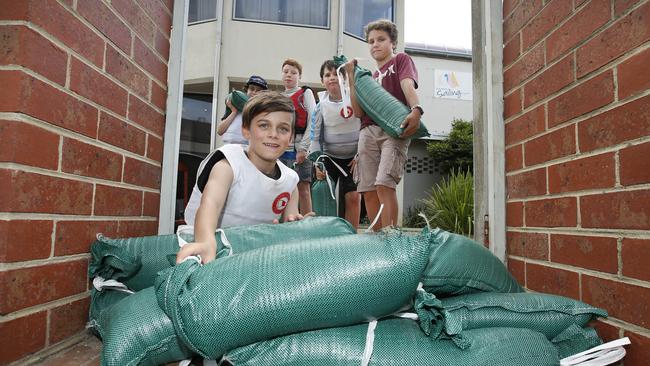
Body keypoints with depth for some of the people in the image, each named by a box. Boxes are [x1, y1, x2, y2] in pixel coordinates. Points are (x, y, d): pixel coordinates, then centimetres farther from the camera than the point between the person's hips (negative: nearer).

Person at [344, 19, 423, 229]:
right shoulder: (371, 77, 28)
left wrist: (416, 110, -27)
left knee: (384, 184, -22)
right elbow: (358, 112, 13)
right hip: (368, 132, 5)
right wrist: (351, 77, 10)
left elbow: (407, 84, -7)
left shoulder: (401, 60, 16)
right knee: (368, 190, -3)